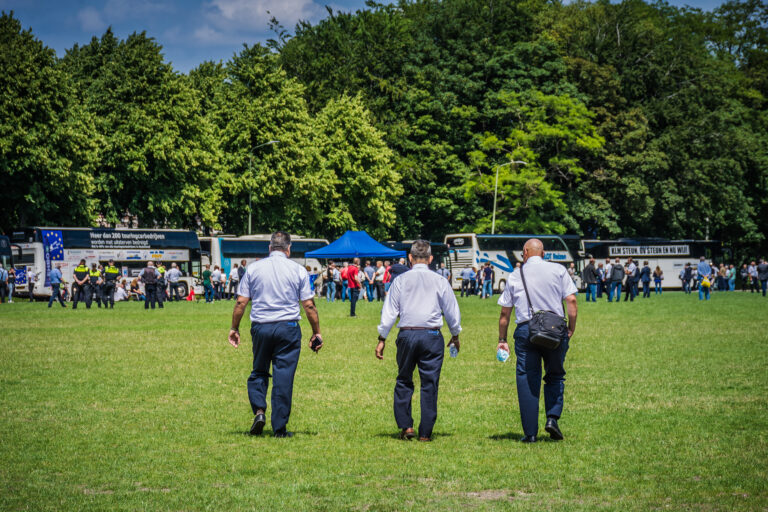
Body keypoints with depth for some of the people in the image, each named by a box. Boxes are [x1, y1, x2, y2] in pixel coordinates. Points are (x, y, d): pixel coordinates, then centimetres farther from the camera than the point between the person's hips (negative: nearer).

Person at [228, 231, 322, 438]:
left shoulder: (253, 268, 3)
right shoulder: (298, 270, 1)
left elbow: (241, 302, 2)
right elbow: (309, 305, 0)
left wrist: (234, 328, 12)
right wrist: (316, 333, 8)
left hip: (260, 328, 1)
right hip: (288, 328, -1)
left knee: (259, 372, 17)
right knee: (284, 377, 3)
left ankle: (259, 410, -5)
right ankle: (279, 428, 4)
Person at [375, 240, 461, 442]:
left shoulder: (401, 280, 3)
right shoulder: (440, 281, 3)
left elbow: (389, 311, 3)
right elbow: (452, 311, 10)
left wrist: (382, 338, 9)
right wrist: (455, 335, 25)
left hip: (407, 335, 1)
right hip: (432, 336, 0)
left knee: (404, 381, 14)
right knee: (429, 384, 3)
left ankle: (406, 426, 6)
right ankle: (425, 433, 3)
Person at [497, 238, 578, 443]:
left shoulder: (515, 276, 10)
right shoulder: (558, 270, 7)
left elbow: (505, 312, 11)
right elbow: (571, 301, -1)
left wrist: (502, 339, 19)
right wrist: (571, 329, 8)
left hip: (525, 330, 0)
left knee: (527, 381, 3)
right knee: (555, 376, 15)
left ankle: (530, 432, 2)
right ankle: (553, 417, -5)